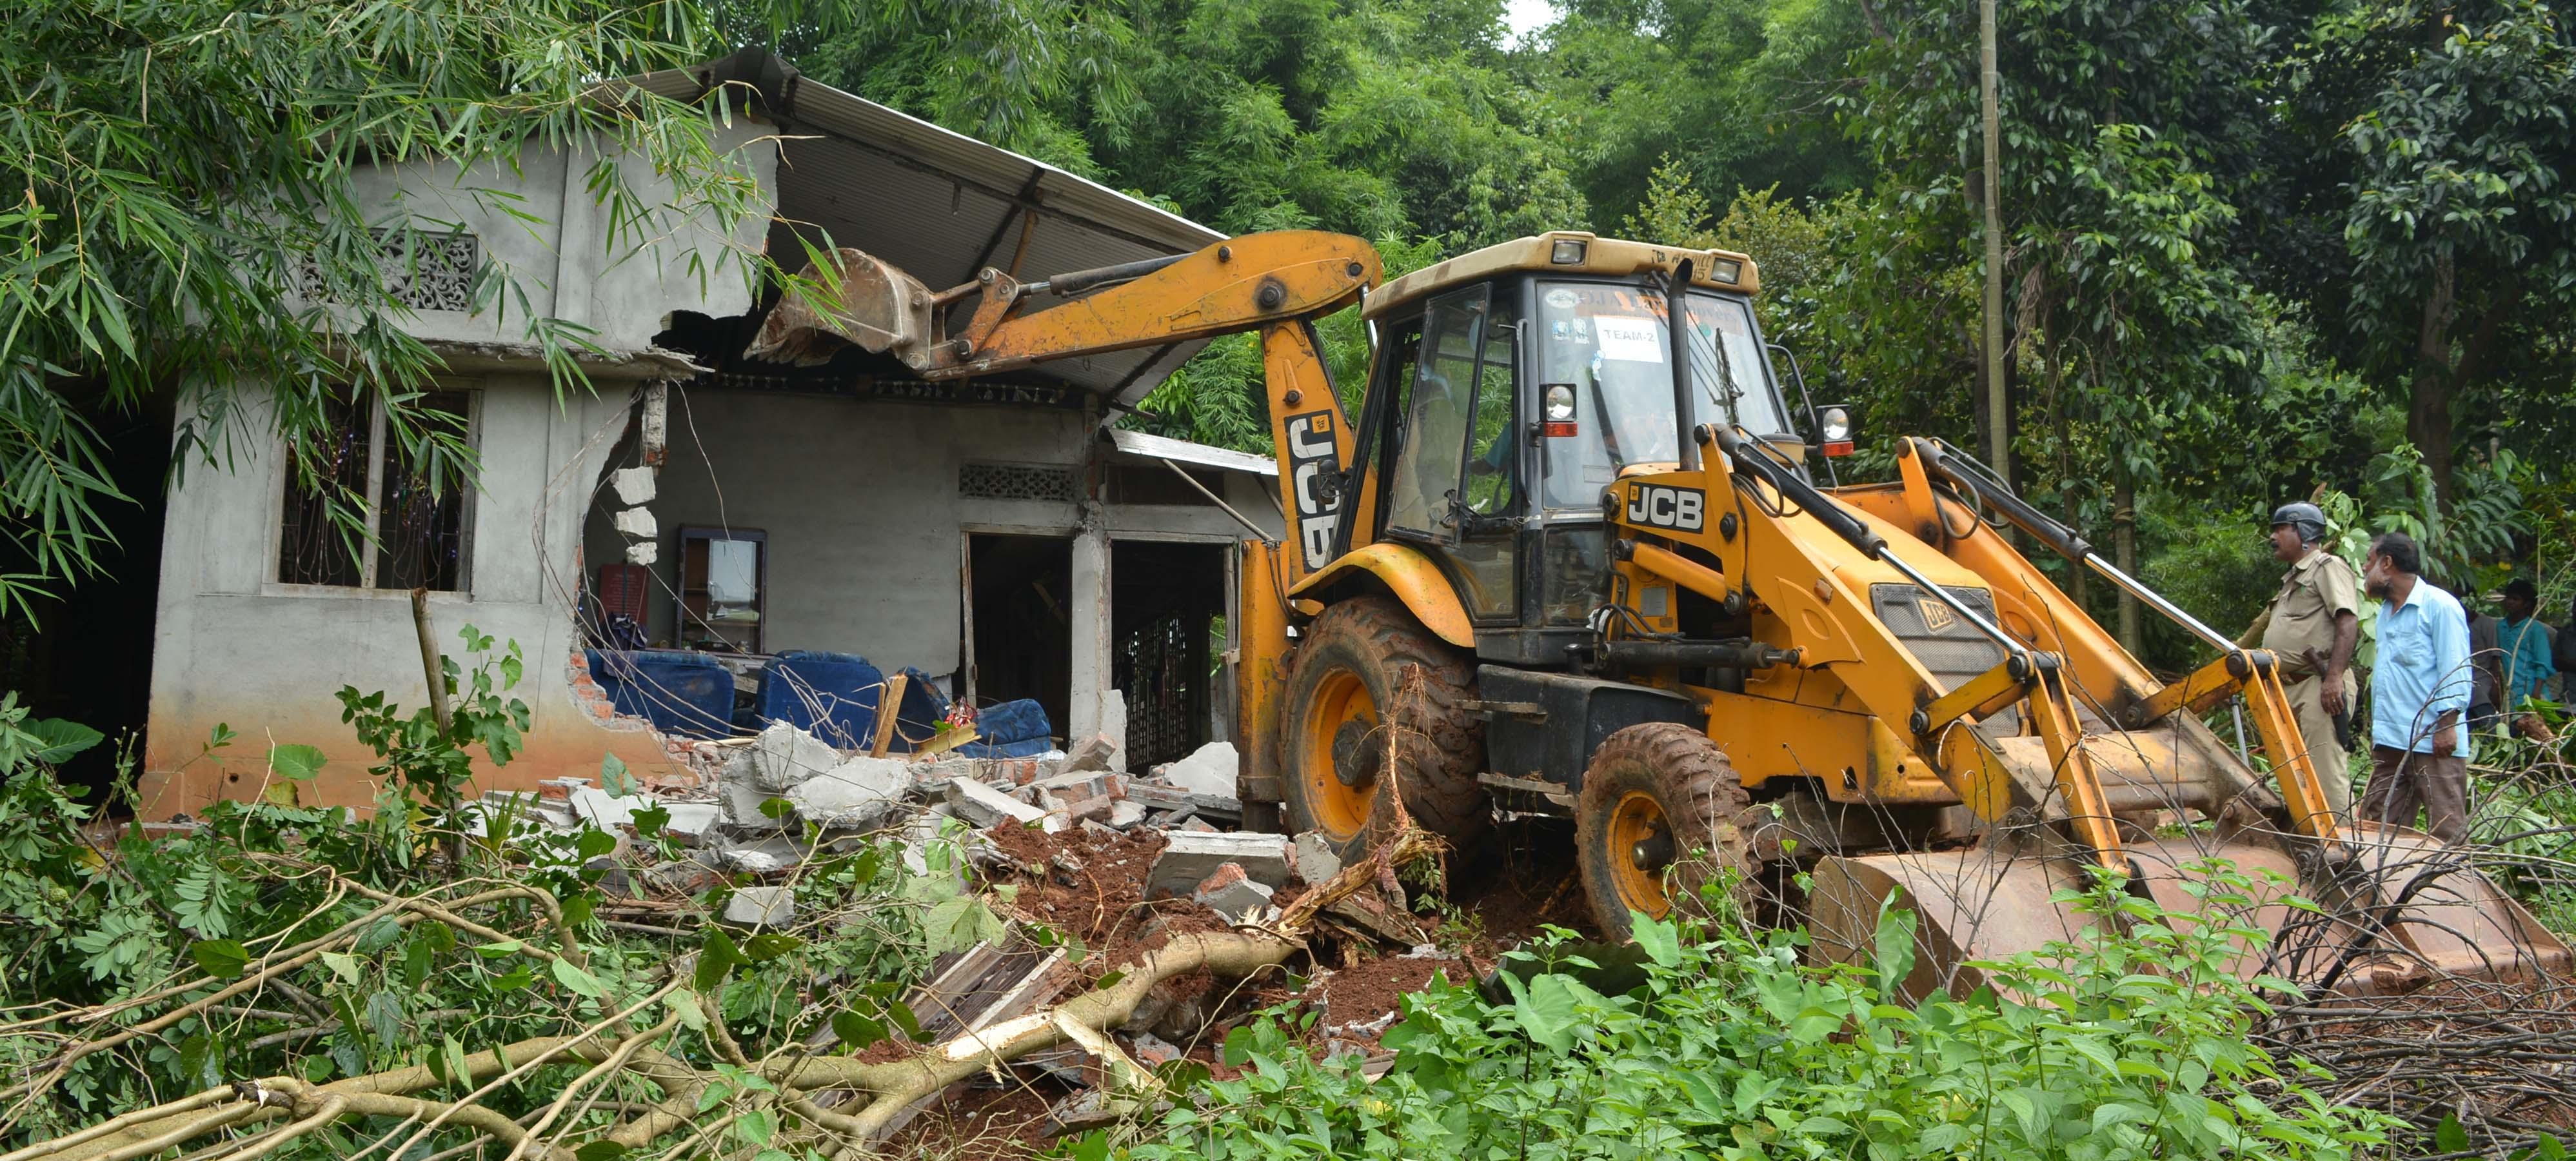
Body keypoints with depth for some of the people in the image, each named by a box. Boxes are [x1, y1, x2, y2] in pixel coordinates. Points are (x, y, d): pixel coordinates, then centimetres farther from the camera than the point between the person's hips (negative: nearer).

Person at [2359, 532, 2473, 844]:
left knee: (2446, 830, -6)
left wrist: (2447, 724, -17)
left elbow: (2456, 671, -11)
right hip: (2389, 742, 9)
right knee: (2379, 823, 8)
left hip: (2433, 741, -9)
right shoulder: (2386, 611, 20)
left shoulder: (2439, 605, -7)